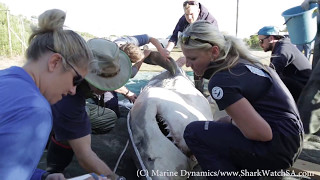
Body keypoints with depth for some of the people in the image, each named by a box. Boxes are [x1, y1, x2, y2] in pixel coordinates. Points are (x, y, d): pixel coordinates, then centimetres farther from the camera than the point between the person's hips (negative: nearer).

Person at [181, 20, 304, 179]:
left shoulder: (222, 81, -22)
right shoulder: (239, 60, 5)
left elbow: (262, 133, -24)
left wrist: (230, 122, -7)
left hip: (277, 148, -9)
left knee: (194, 132, -12)